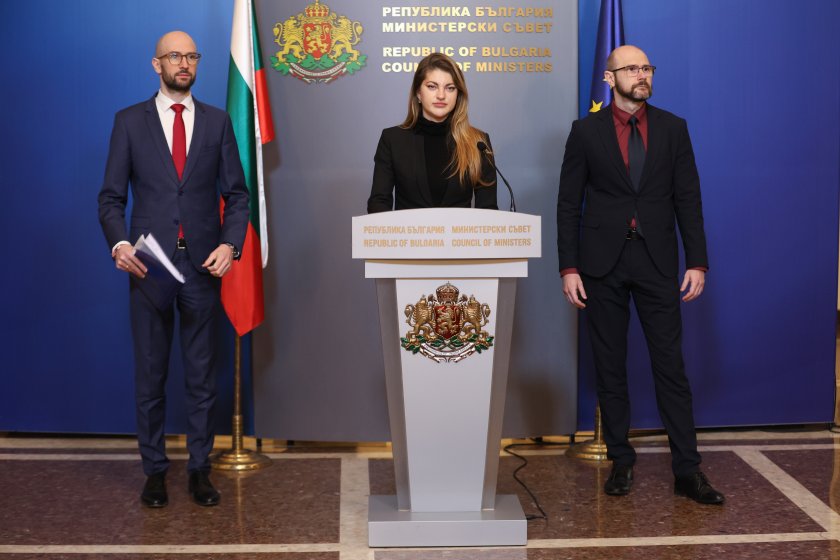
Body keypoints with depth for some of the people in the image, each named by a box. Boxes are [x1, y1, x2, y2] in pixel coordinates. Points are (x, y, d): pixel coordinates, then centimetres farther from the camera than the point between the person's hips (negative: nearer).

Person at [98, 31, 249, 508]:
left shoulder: (217, 121, 8)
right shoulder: (130, 122, 5)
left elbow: (236, 193, 7)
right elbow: (112, 196, 4)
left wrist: (230, 244, -8)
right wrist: (119, 243, -13)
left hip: (203, 266, 1)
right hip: (149, 266, -1)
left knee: (203, 374, 6)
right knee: (150, 375, 6)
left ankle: (200, 469, 15)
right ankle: (155, 470, 16)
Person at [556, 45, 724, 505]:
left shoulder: (673, 128, 6)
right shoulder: (586, 131, 2)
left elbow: (688, 200, 5)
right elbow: (569, 204, 2)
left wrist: (697, 261, -2)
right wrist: (569, 267, -5)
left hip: (657, 262, 1)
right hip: (603, 263, 0)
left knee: (670, 365, 0)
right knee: (610, 368, 6)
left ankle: (687, 470, 5)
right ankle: (620, 461, 18)